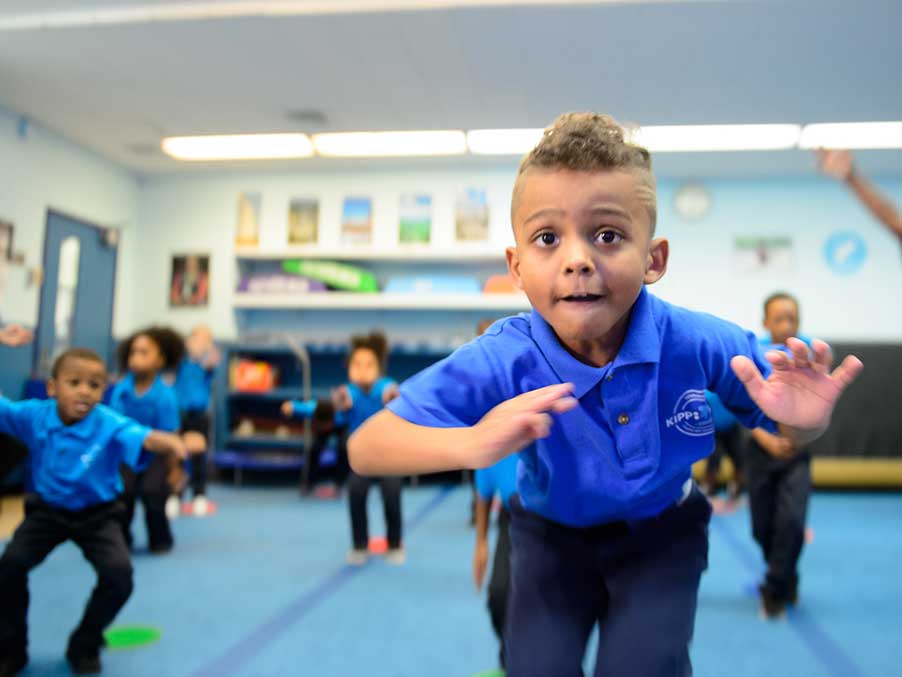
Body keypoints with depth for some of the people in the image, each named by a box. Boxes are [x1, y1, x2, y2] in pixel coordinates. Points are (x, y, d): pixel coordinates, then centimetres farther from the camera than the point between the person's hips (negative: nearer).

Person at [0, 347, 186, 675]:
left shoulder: (110, 424, -27)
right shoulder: (35, 415, -15)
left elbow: (143, 438, -44)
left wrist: (170, 442, -69)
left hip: (96, 514, -2)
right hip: (46, 509, 2)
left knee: (119, 574, -16)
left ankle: (85, 646, 12)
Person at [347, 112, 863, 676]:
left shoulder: (699, 345, -28)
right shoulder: (503, 361, -32)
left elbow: (788, 429, -8)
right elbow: (365, 450, -33)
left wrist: (803, 420, -35)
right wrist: (470, 444, -53)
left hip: (662, 533, 1)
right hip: (552, 537, 0)